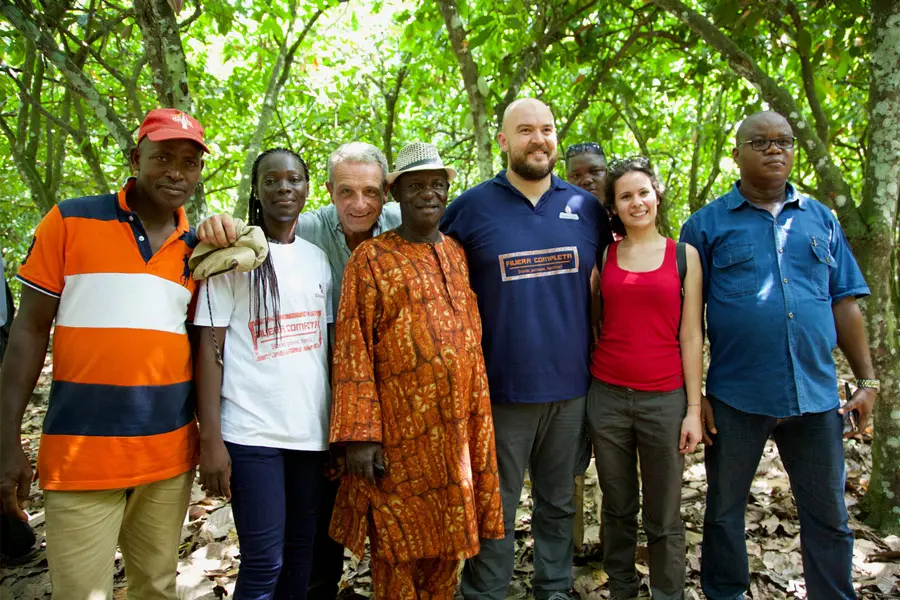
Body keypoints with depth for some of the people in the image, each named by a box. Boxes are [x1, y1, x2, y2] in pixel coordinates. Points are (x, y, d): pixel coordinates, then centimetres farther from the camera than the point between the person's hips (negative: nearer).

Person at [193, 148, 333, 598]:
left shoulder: (317, 259, 11)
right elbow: (210, 347, -5)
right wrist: (210, 438, -11)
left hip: (311, 430, 5)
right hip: (251, 432, -4)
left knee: (301, 552, 11)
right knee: (264, 561, -2)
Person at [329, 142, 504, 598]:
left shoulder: (457, 254, 12)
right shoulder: (371, 258, -3)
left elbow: (471, 339, 14)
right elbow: (352, 351, -9)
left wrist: (479, 421, 9)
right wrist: (359, 435, -15)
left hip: (460, 428, 5)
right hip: (399, 433, -4)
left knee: (449, 541, 15)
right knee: (398, 544, 8)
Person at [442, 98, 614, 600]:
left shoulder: (587, 207, 5)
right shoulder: (471, 207, -3)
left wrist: (601, 347, 10)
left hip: (572, 387, 3)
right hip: (502, 389, -3)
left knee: (559, 504, 18)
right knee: (496, 511, 9)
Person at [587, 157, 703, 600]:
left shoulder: (684, 255, 3)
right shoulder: (603, 256, 6)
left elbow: (691, 337, 1)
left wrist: (694, 408, -2)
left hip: (665, 398, -1)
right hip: (608, 396, 1)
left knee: (664, 518, 7)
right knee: (617, 509, 13)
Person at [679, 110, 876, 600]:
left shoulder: (820, 219, 11)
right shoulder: (707, 224, 1)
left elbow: (844, 303, 12)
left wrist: (867, 380, 6)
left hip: (815, 395, 3)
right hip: (736, 398, -2)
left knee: (829, 517, 12)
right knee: (724, 512, 12)